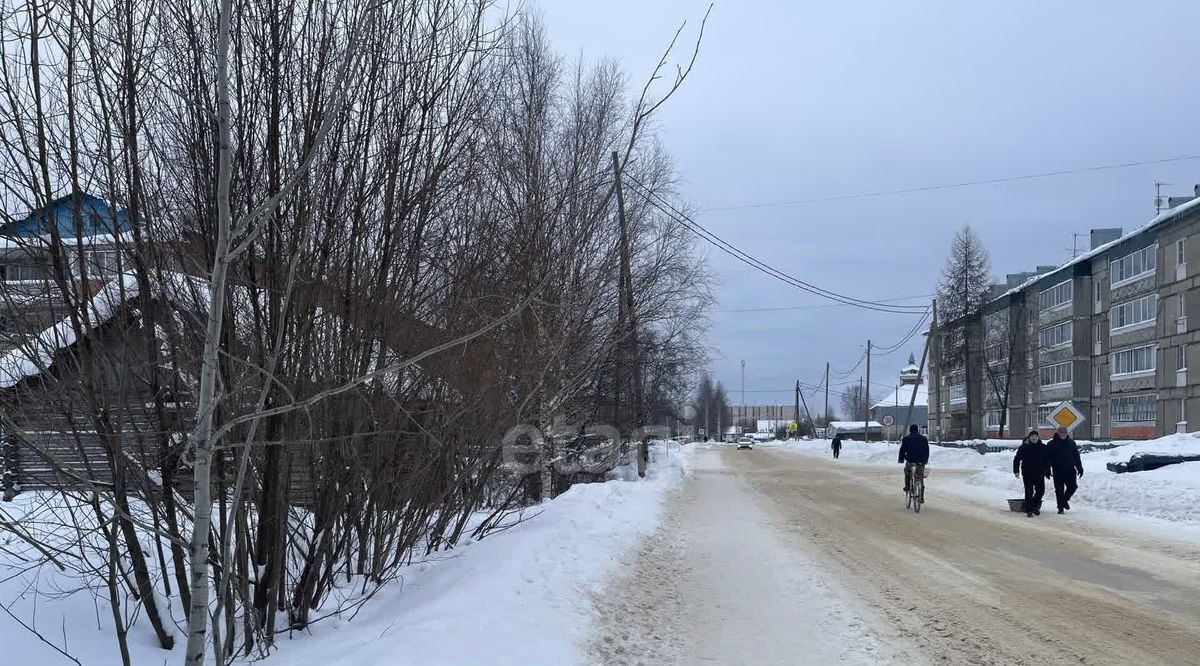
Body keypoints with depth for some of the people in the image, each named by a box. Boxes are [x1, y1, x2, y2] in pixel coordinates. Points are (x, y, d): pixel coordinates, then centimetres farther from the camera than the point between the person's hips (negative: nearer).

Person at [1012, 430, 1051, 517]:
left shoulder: (1043, 448, 7)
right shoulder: (1023, 448, -1)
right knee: (1029, 492, -3)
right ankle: (1029, 510, 2)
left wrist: (1047, 472, 8)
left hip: (1039, 474, 3)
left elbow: (1047, 461, 13)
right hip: (1027, 474, -3)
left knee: (1041, 490, 4)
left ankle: (1035, 506, 26)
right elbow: (1017, 460, 2)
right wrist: (1016, 471, -5)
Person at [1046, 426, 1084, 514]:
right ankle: (1060, 507, 8)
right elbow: (1048, 457, -2)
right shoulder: (1052, 444, -1)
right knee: (1059, 489, 0)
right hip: (1058, 471, -3)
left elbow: (1076, 456, 15)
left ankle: (1064, 499, 26)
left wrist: (1079, 468, 11)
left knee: (1073, 486, 0)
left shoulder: (1071, 443, 10)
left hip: (1070, 470, 3)